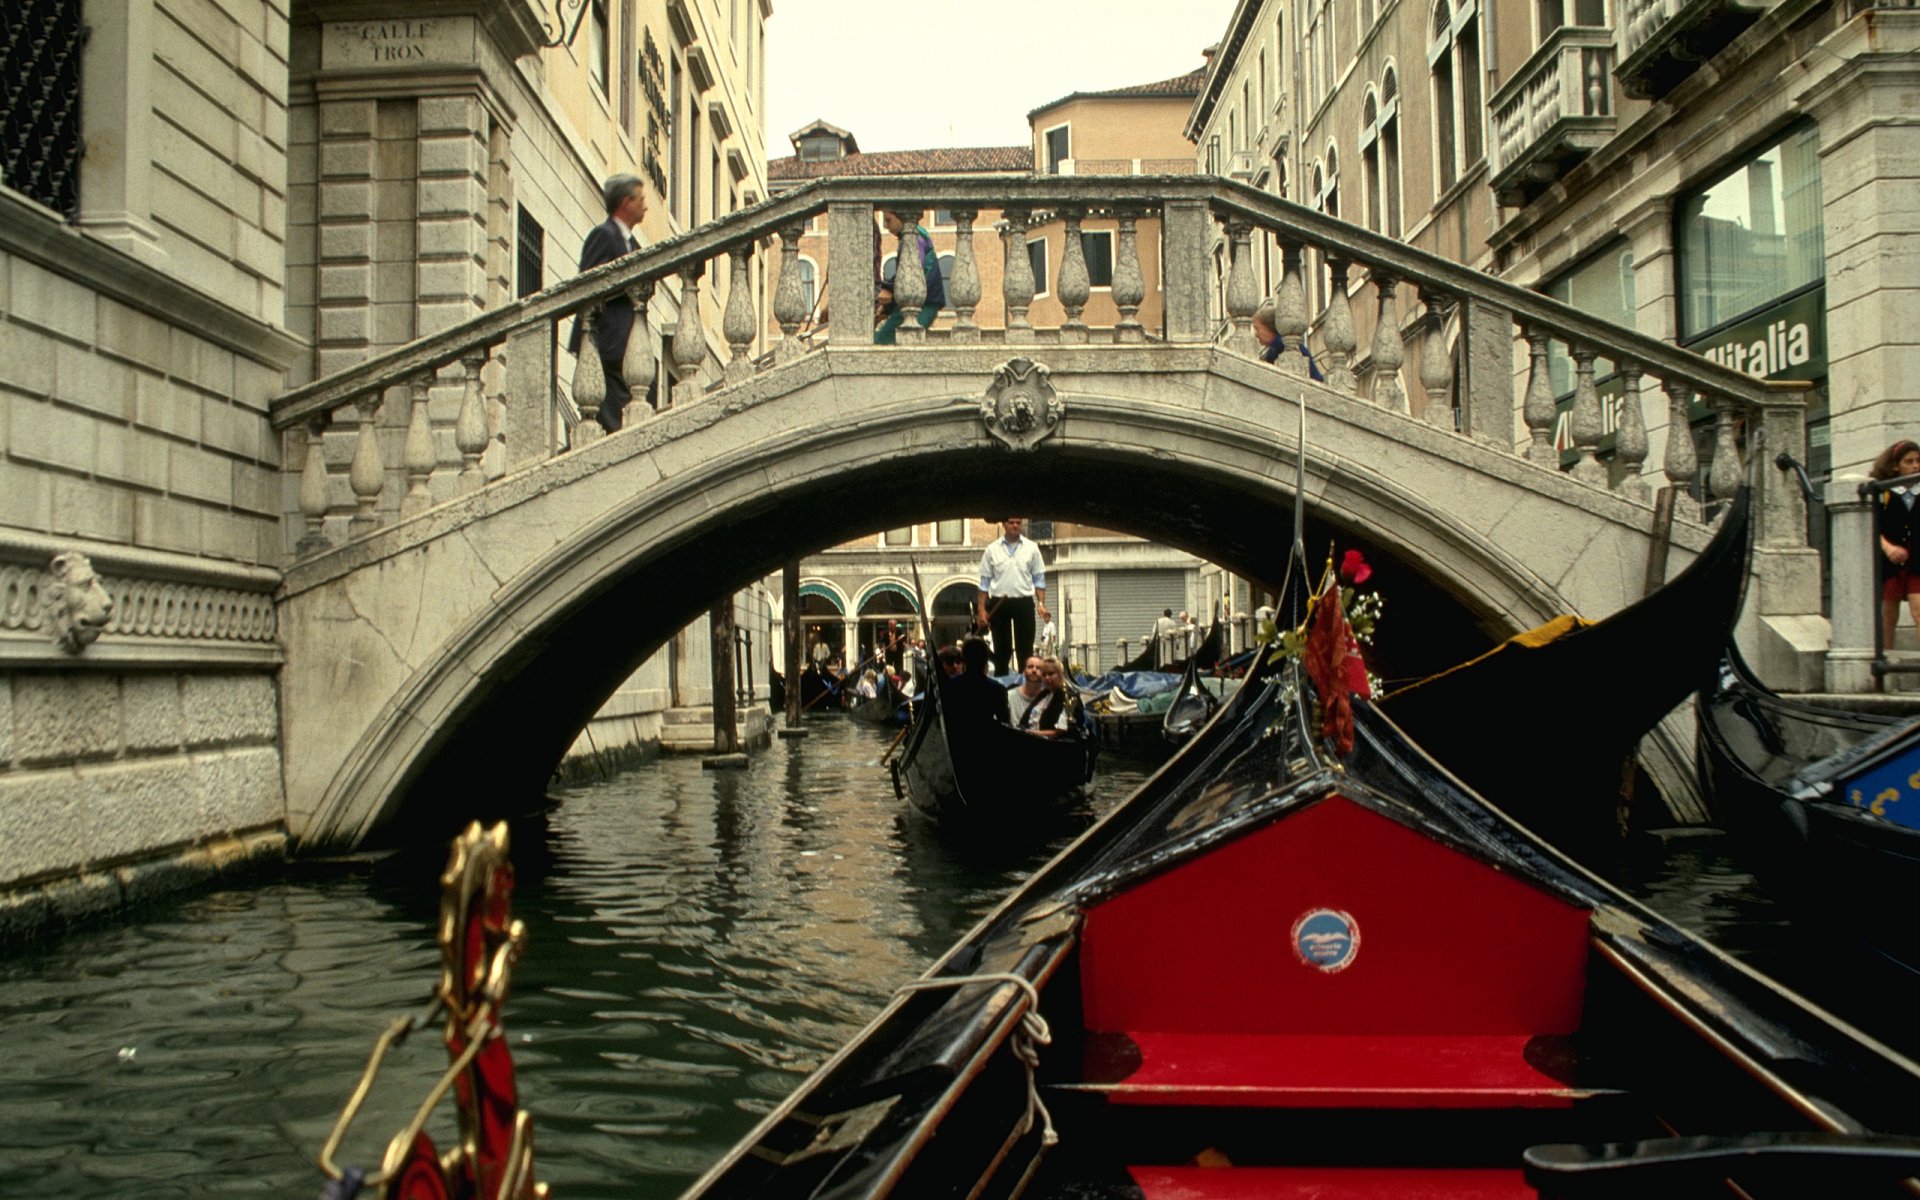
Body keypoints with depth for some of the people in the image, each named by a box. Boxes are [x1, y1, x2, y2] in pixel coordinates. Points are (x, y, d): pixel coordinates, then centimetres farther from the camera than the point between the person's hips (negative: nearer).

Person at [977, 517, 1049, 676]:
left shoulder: (1031, 548, 4)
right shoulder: (992, 549, 2)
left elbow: (1039, 579, 5)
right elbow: (984, 582, 4)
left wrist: (1041, 604, -7)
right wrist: (981, 609, -3)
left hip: (1024, 603, 0)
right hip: (999, 604, 0)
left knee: (1025, 648, 2)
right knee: (1002, 648, 6)